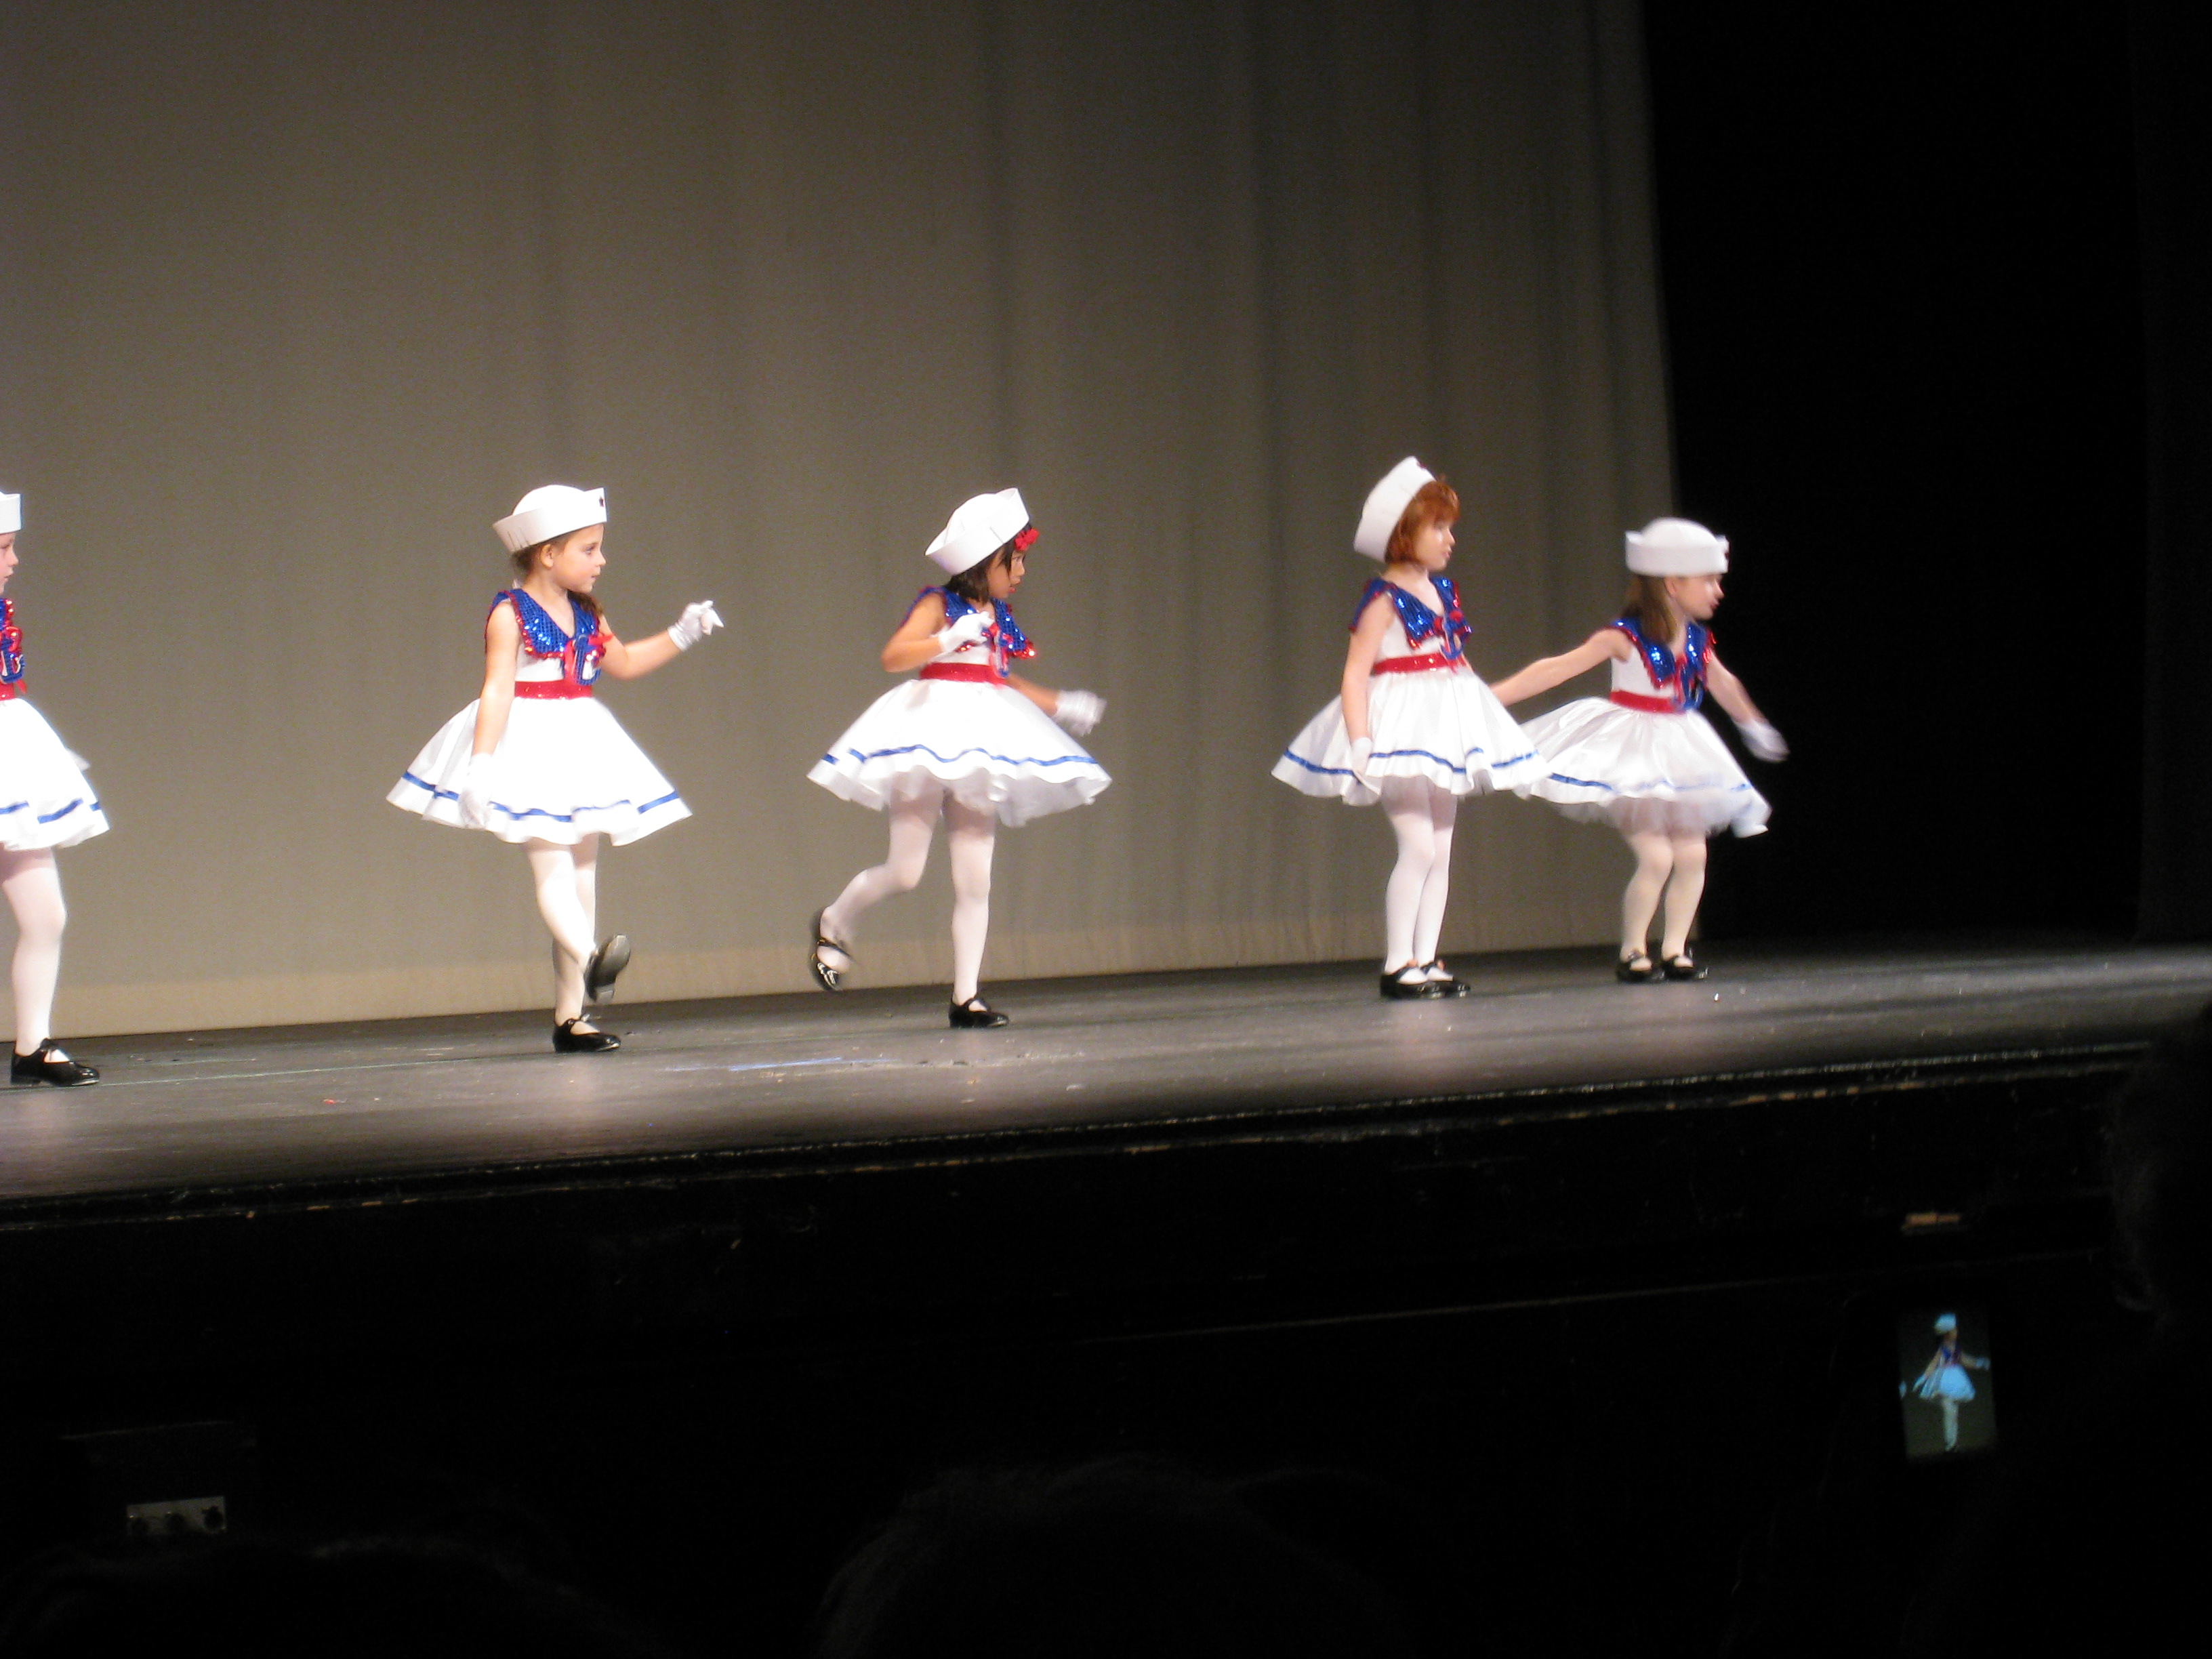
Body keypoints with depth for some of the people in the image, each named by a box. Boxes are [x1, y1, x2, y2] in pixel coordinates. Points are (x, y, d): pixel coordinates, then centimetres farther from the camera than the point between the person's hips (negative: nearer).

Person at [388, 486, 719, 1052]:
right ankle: (589, 960, -45)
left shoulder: (586, 615, 12)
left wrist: (681, 635, 23)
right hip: (532, 745, -8)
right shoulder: (510, 614, -11)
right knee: (551, 866, -21)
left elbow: (623, 662, 30)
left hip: (581, 748, 8)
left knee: (583, 876, 5)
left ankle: (571, 1013, 8)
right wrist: (481, 762, -26)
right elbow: (497, 690, -19)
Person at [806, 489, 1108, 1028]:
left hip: (982, 740, 7)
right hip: (931, 729, -7)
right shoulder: (939, 605, -6)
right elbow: (894, 657, -19)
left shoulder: (1000, 619, 14)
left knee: (975, 881, 2)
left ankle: (966, 997, 5)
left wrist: (1061, 706, 23)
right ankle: (833, 923, 21)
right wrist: (953, 638, -27)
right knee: (905, 871, -7)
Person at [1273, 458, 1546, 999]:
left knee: (1441, 846, 8)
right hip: (1400, 727, -8)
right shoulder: (1384, 600, -12)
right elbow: (1356, 674, -17)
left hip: (1448, 726, 8)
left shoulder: (1443, 591, 11)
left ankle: (1426, 959, 12)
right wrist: (1360, 742, -25)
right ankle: (1397, 964, -8)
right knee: (1419, 844, -13)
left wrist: (1483, 707, 20)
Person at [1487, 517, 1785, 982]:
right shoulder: (1626, 637, -15)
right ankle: (1632, 951, 2)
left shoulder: (1697, 639, 4)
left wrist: (1754, 726, 42)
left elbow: (1722, 684, 26)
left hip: (1679, 753, 6)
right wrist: (1488, 699, -22)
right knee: (1655, 857, -14)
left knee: (1692, 854, -2)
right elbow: (1556, 671, -18)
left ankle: (1674, 949, 9)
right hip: (1633, 754, -6)